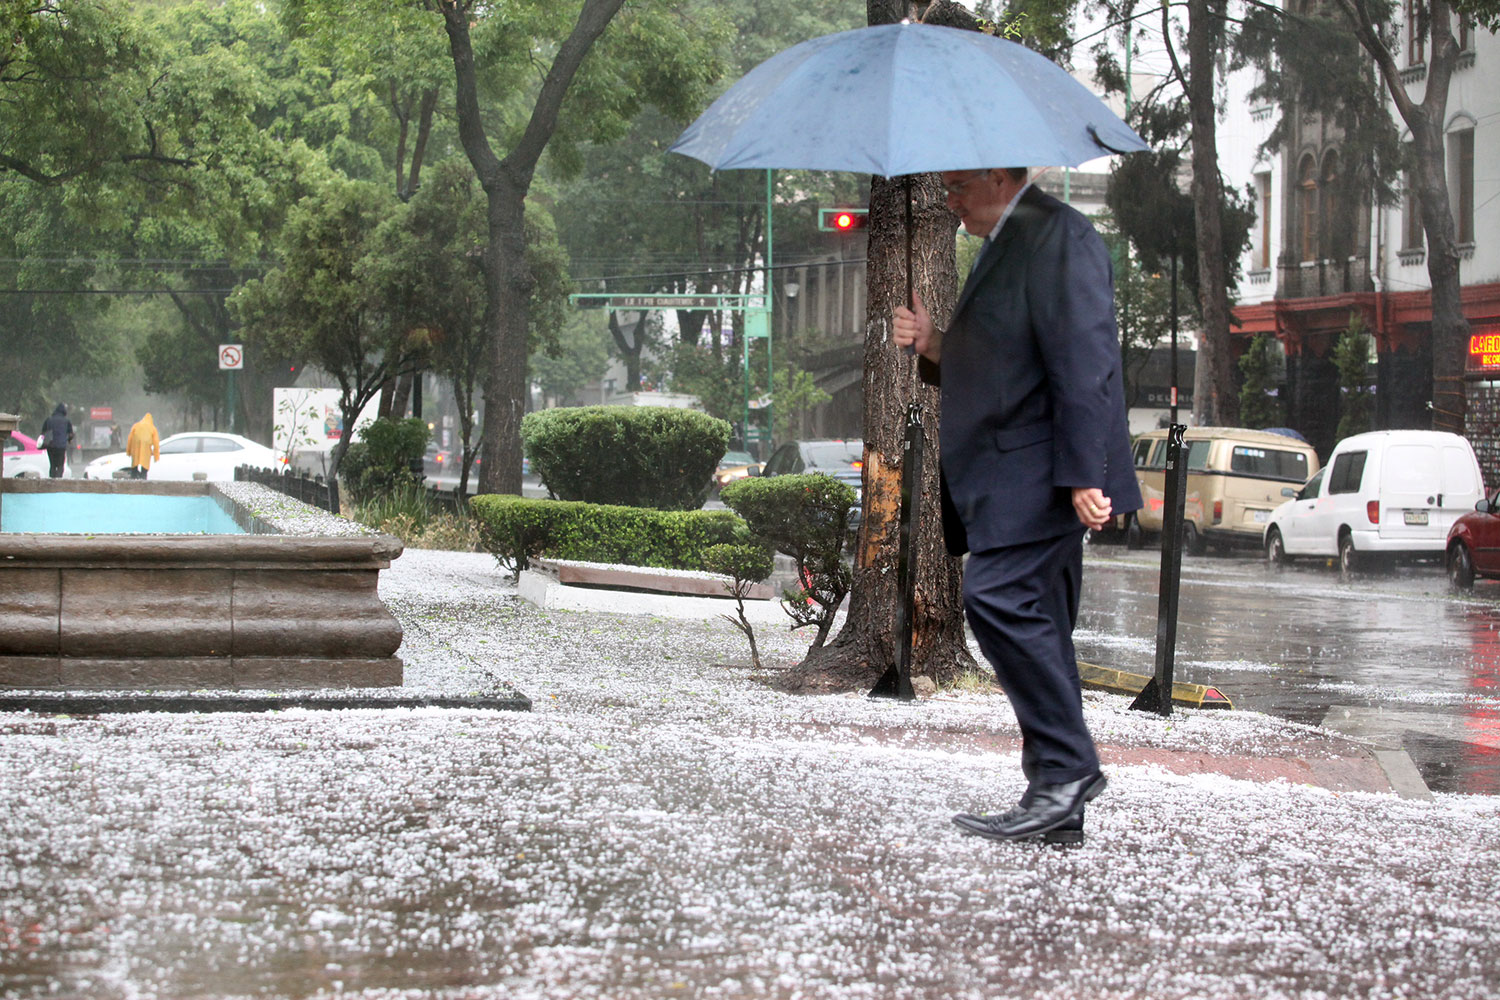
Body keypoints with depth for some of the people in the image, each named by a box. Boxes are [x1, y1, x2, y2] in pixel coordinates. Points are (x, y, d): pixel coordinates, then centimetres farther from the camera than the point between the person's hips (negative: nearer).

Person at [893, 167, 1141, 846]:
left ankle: (1065, 770, -17)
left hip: (1042, 473, -10)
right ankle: (1058, 812, 9)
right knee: (1034, 623, 7)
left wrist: (1084, 476, -24)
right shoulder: (1004, 247, 23)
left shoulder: (1058, 238, -9)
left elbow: (1083, 363, -18)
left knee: (997, 595, -22)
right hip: (1010, 482, 10)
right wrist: (934, 348, 10)